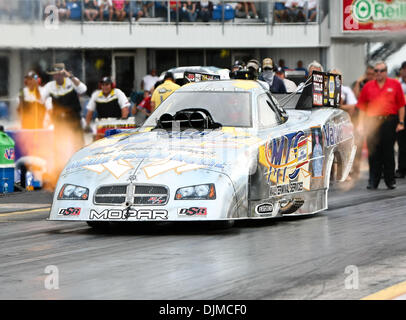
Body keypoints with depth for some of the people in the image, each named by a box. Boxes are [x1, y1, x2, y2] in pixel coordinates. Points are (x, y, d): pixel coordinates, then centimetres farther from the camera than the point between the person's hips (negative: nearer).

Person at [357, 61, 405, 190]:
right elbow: (362, 107, 10)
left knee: (388, 152, 1)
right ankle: (373, 181, 6)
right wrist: (361, 124, 4)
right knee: (373, 153, 1)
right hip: (372, 121, 1)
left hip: (389, 121, -1)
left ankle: (390, 180, 9)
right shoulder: (368, 86, 9)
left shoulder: (395, 84, 5)